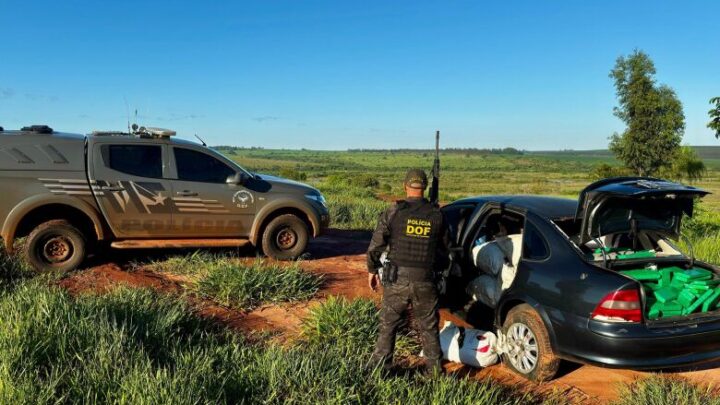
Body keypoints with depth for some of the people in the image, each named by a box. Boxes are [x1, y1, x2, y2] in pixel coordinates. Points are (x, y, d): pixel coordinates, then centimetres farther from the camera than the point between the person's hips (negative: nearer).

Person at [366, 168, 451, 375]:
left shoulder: (394, 212, -7)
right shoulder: (436, 215, 1)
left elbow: (376, 245, -5)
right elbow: (445, 251, 10)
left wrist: (372, 270, 10)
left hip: (396, 280, -2)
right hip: (425, 281, 2)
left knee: (388, 325, 13)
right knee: (428, 327, 16)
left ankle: (380, 366, 18)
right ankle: (435, 369, 24)